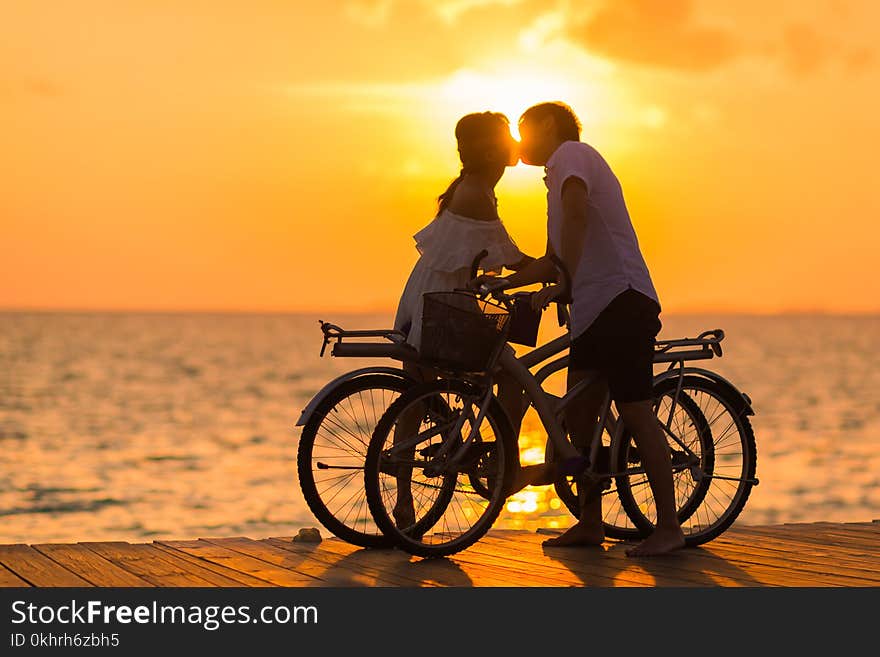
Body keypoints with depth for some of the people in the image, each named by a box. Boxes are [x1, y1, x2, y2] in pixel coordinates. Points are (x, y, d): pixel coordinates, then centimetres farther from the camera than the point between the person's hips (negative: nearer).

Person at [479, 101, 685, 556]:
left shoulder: (571, 154, -3)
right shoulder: (562, 173, 27)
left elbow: (577, 215, -22)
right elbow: (554, 260, 30)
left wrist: (566, 286, -23)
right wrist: (502, 283, 22)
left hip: (620, 301, -10)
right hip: (593, 310, 10)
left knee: (635, 414, -10)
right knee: (578, 417, 9)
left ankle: (668, 527, -8)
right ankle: (590, 523, 16)